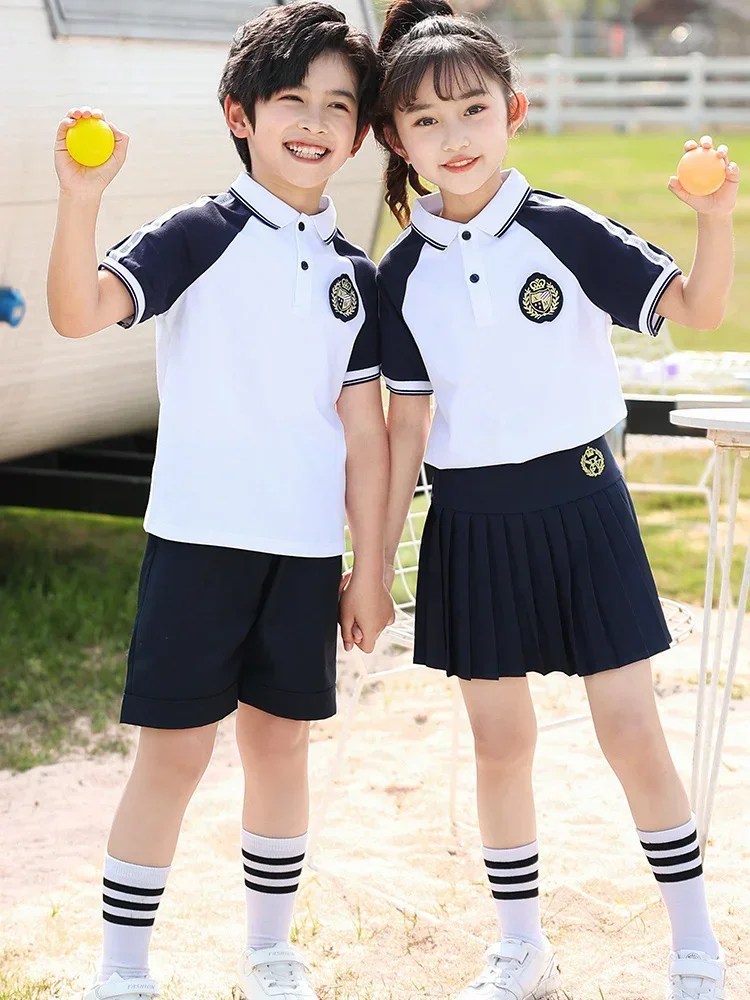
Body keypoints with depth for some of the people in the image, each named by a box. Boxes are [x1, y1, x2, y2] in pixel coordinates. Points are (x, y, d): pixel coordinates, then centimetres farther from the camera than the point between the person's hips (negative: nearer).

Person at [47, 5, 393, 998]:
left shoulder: (353, 274, 8)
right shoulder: (201, 236, -5)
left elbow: (364, 430, 10)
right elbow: (82, 311, -21)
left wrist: (371, 570, 9)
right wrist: (80, 198, -37)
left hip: (307, 550, 4)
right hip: (198, 539, -4)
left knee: (281, 741, 13)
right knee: (175, 750, -1)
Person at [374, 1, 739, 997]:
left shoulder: (563, 231, -6)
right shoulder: (402, 274, 1)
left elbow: (698, 309, -11)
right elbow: (407, 423, 5)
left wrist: (715, 219, -30)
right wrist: (376, 558, 5)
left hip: (578, 503, -2)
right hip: (472, 520, 3)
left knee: (633, 734, 1)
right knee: (500, 742, 10)